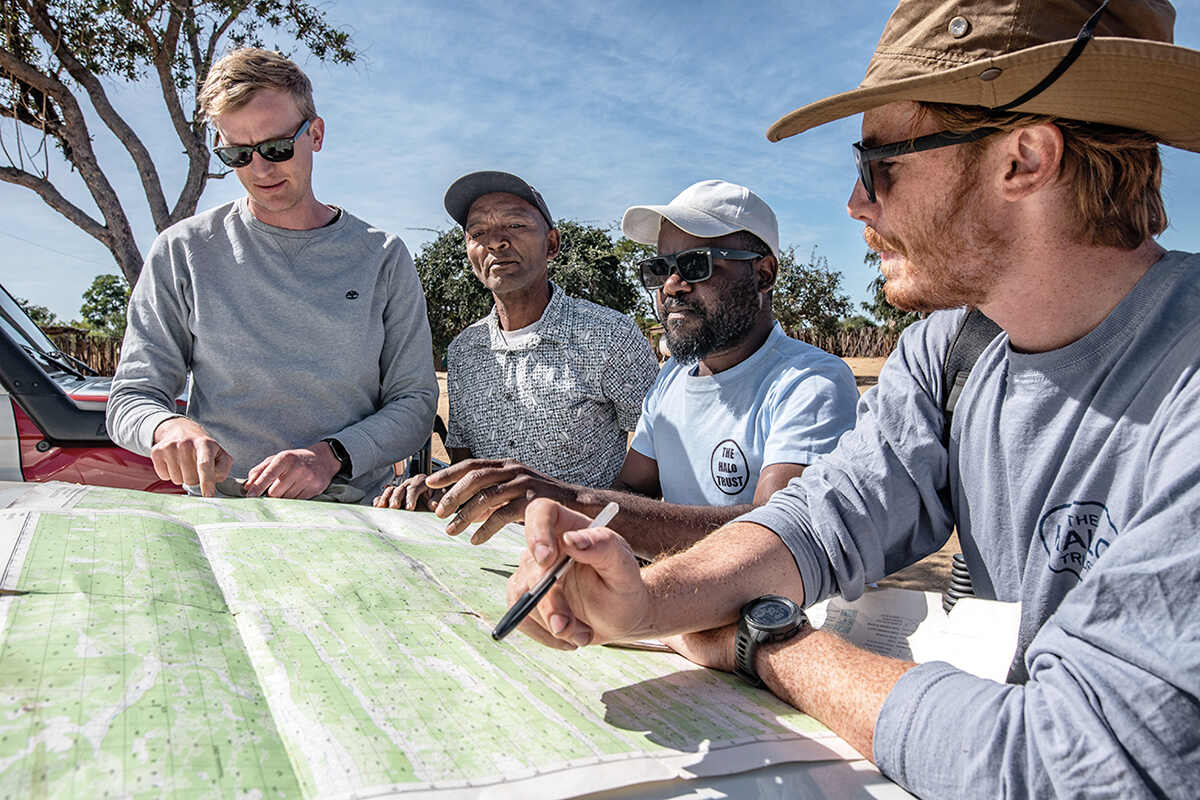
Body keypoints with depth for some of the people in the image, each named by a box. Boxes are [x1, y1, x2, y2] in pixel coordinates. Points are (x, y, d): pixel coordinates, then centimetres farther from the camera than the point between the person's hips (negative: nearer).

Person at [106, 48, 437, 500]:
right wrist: (170, 427, -17)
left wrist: (331, 455, -14)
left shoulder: (383, 257, 6)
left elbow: (414, 402, 3)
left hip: (349, 517, -2)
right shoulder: (184, 252, 7)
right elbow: (130, 400, 7)